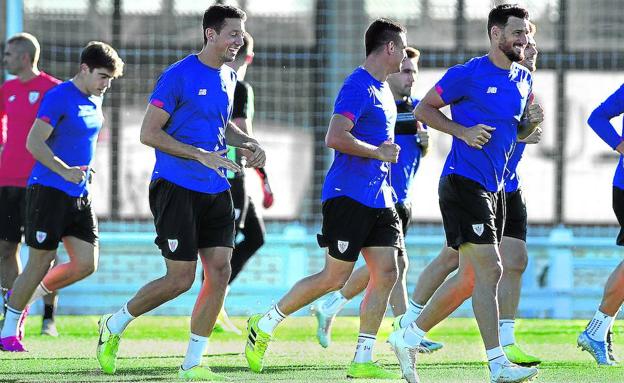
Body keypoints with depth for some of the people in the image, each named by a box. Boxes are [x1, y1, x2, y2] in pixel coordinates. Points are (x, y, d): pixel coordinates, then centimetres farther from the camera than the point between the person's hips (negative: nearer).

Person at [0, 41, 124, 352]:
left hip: (79, 194, 8)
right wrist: (64, 171, -28)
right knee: (40, 263, -5)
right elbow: (34, 143, -19)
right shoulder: (59, 97, -14)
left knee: (86, 264, 1)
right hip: (49, 190, -8)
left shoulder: (95, 99, 12)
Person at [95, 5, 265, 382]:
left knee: (220, 272, -3)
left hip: (216, 192, 7)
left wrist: (248, 142, 7)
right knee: (181, 278, -7)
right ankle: (114, 326, 16)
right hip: (177, 189, -7)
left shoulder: (229, 78, 12)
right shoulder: (178, 76, -12)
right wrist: (202, 155, -20)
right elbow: (149, 133, -14)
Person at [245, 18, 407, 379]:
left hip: (378, 198, 9)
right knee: (335, 278, -5)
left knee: (386, 274, -1)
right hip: (348, 196, -9)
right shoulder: (358, 86, -14)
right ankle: (264, 325, 11)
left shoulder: (383, 89, 17)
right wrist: (378, 152, -17)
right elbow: (335, 137, -25)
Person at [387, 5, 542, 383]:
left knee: (471, 277, 11)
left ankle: (410, 337, 23)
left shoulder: (523, 79, 12)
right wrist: (462, 130, -15)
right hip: (463, 181, -9)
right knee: (490, 270, -14)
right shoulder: (467, 75, -9)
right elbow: (423, 109, -2)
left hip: (494, 188, 9)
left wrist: (532, 121, 1)